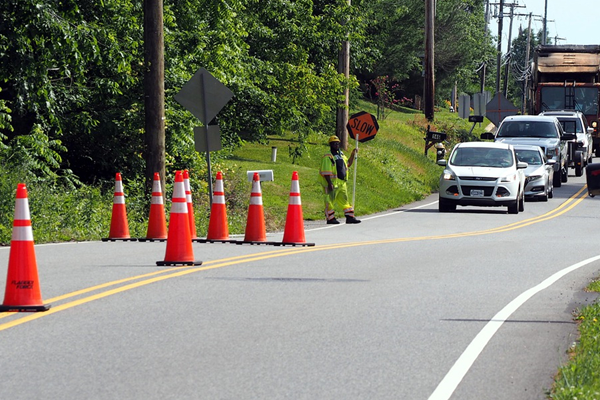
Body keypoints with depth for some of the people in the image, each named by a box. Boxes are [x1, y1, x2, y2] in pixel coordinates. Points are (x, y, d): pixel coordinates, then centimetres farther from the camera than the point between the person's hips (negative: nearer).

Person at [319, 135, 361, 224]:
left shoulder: (341, 155, 15)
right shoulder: (328, 157, -11)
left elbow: (348, 164, 29)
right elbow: (326, 172, -17)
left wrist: (353, 154, 16)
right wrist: (329, 183, -22)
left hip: (341, 183, 8)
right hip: (332, 183, -8)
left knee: (344, 200, 8)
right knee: (330, 201, -1)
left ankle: (350, 217, 9)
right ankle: (330, 219, 5)